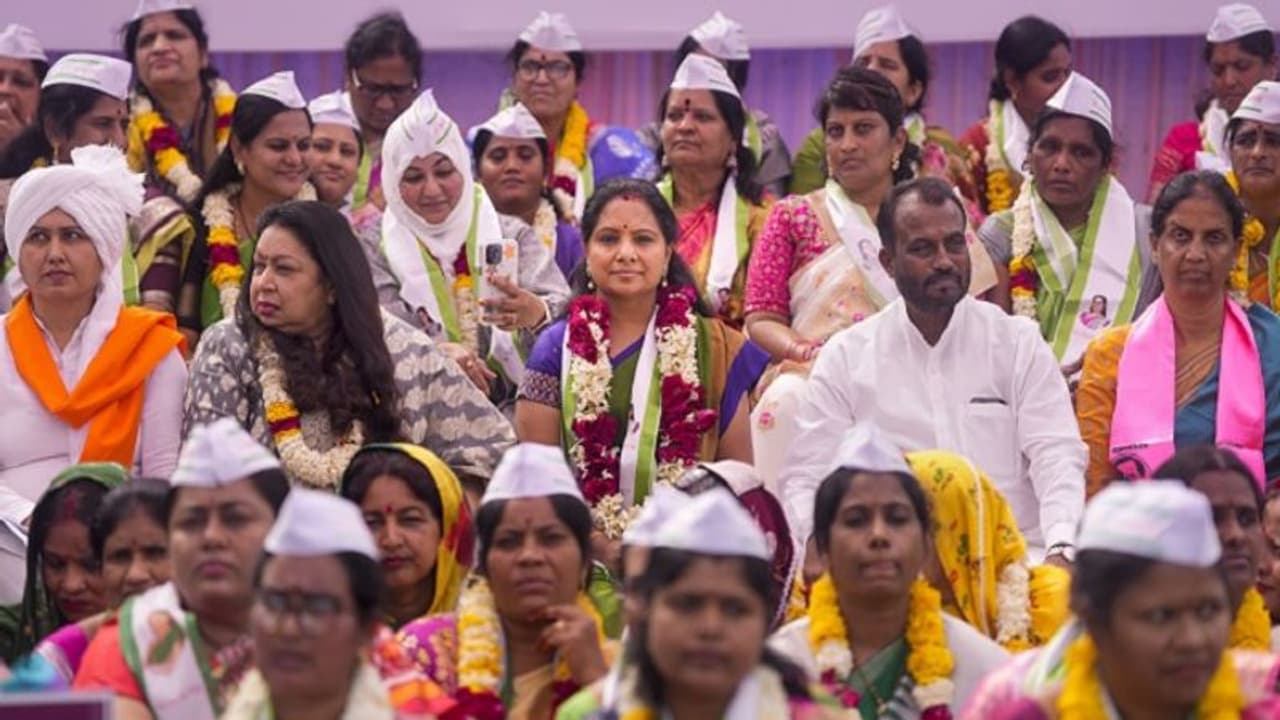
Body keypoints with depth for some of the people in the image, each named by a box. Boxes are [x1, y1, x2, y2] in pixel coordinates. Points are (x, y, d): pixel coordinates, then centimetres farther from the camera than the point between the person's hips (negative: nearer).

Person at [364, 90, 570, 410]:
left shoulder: (511, 236, 13)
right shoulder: (375, 248, 11)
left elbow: (565, 310, -2)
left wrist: (535, 313, -28)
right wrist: (437, 352, -27)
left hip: (515, 408, 1)